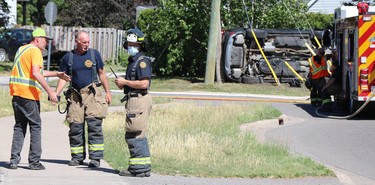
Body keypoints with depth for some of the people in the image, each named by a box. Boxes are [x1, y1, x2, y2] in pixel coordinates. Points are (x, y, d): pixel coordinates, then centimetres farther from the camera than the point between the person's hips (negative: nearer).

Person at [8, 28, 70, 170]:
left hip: (16, 93, 8)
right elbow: (36, 74, -21)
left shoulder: (21, 49, 20)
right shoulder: (35, 51, -8)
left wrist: (56, 74, 33)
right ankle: (34, 161, 0)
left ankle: (14, 160, 6)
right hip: (29, 94, -8)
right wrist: (50, 91, -22)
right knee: (35, 126, 1)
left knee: (19, 126, 12)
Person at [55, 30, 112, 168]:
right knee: (75, 127, 3)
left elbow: (101, 74, 13)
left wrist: (108, 92, 9)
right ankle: (77, 157, 14)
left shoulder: (94, 54, 7)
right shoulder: (68, 57, 7)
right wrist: (56, 94, -6)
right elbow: (63, 78, 8)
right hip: (75, 96, 1)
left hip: (92, 94, -1)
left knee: (94, 125, -9)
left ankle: (95, 158, -8)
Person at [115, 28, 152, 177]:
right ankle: (140, 167, 19)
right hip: (134, 100, 11)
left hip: (139, 100, -11)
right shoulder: (133, 61, 20)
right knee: (139, 136, 14)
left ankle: (140, 169, -9)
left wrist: (125, 82, -13)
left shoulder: (142, 61, -12)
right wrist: (122, 85, 11)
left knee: (134, 136, -10)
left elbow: (144, 83, -22)